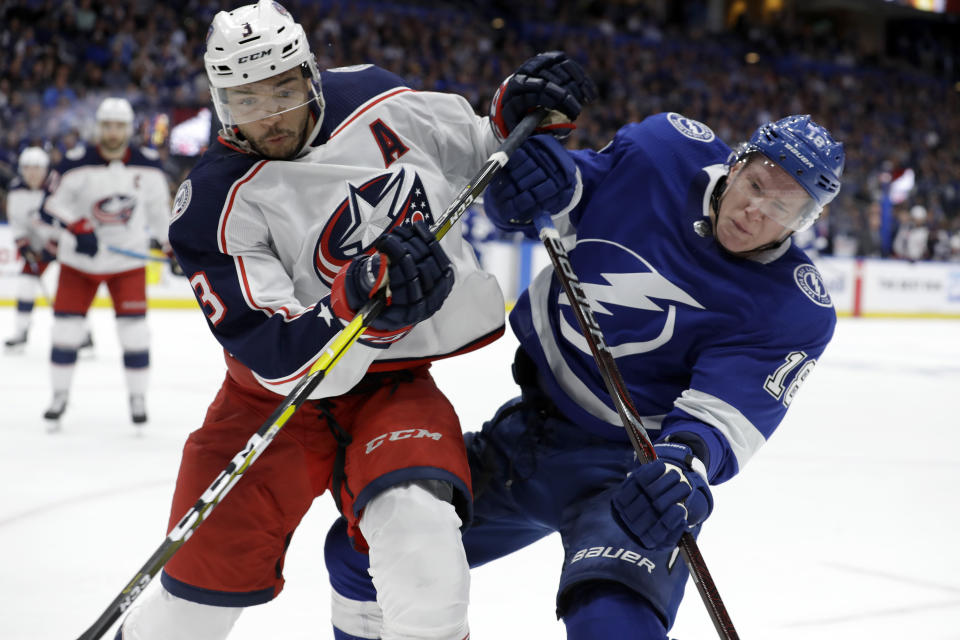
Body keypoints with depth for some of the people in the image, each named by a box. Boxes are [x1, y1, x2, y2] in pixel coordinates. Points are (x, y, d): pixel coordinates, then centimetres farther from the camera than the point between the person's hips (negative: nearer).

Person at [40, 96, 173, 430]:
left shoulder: (148, 166, -6)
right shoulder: (76, 163, -14)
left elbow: (159, 208, 9)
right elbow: (54, 203, -9)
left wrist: (173, 245, 10)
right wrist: (79, 229, -23)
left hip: (128, 259, 0)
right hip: (79, 260, 0)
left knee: (134, 329, -6)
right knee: (66, 325, 0)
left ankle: (138, 397, 9)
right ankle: (60, 395, 16)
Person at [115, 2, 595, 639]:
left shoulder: (376, 99, -6)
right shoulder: (215, 207, -16)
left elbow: (477, 157, 14)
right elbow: (280, 360, -26)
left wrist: (516, 114, -8)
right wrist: (361, 295, -43)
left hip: (393, 386, 1)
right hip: (278, 396, -1)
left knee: (417, 522, -30)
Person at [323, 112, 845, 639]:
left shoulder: (794, 312, -17)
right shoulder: (662, 151, -7)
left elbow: (719, 415, -25)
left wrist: (685, 466, -47)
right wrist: (526, 169, -15)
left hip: (627, 471, -5)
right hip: (524, 433, 5)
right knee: (358, 550, 10)